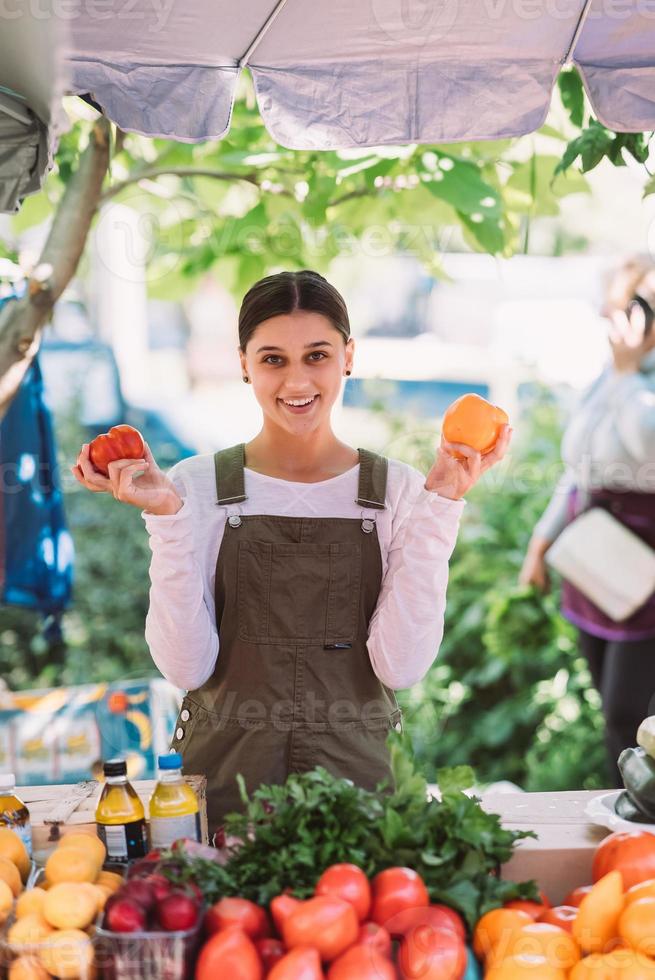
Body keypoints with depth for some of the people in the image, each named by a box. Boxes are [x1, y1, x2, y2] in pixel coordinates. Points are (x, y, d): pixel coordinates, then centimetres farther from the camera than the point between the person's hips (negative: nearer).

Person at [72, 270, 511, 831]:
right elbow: (186, 667, -10)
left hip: (354, 773, 1)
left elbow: (402, 665, -12)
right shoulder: (198, 486, -4)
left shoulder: (396, 489, -2)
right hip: (225, 779, 0)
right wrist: (168, 519, -18)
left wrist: (439, 505, -14)